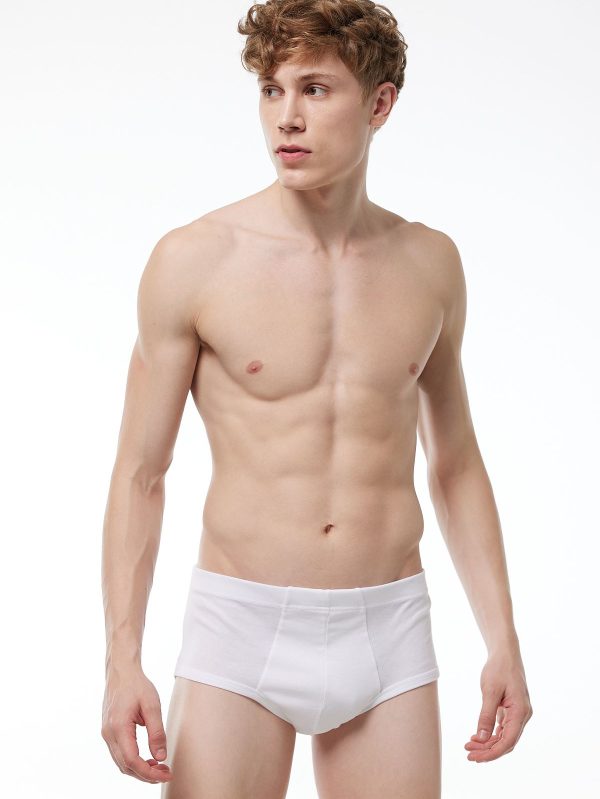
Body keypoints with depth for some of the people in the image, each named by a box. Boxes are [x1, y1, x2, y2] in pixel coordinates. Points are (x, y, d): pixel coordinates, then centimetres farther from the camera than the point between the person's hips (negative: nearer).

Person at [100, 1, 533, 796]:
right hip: (240, 629, -3)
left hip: (389, 634, 3)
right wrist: (122, 661, -10)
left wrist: (503, 637, 9)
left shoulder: (430, 263, 5)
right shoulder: (194, 261, -6)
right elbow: (140, 475, -2)